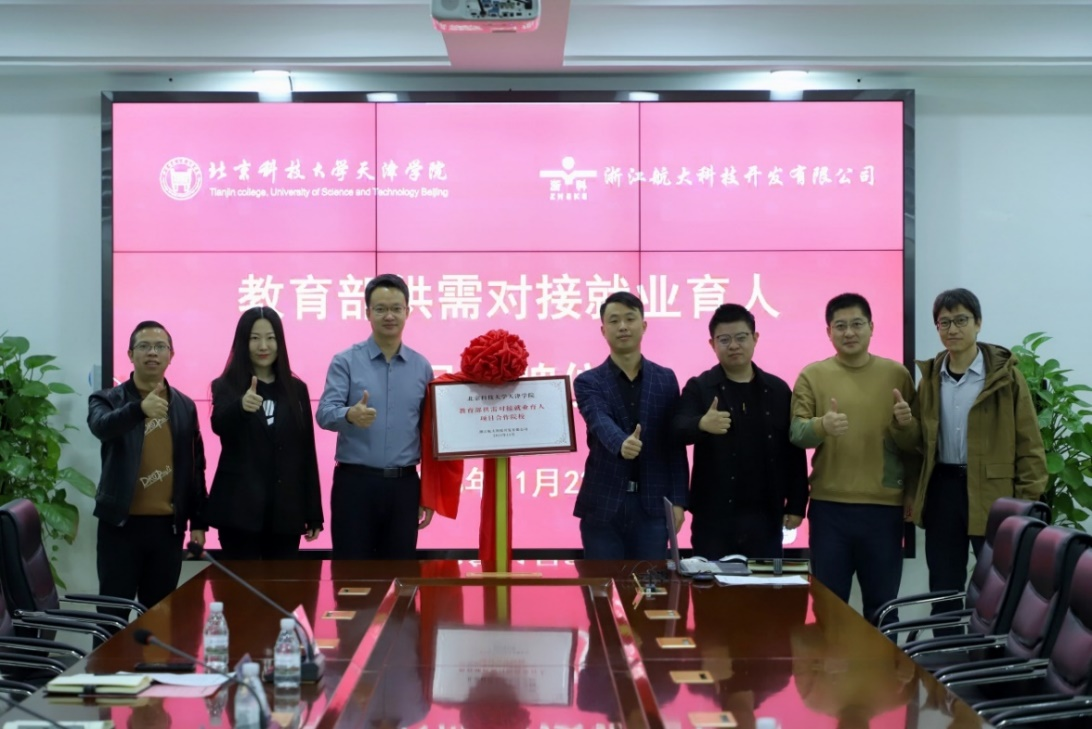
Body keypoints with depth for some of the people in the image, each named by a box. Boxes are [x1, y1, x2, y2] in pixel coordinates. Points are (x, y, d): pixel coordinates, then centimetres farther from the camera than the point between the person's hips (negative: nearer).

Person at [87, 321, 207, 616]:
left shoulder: (185, 406, 9)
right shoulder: (107, 399, -1)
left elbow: (195, 467, 11)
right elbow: (101, 427, -25)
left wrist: (198, 521, 7)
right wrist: (139, 408, -44)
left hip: (168, 525, 3)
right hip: (121, 523, -3)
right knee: (113, 613, 0)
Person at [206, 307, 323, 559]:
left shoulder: (296, 389, 9)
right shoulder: (226, 386, 1)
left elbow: (307, 453, 9)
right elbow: (219, 425, -20)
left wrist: (314, 513, 6)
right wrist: (241, 406, -43)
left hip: (286, 510, 3)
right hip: (240, 508, -3)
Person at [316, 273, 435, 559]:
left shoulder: (422, 367, 8)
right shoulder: (345, 362, -2)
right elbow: (324, 414, -13)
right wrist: (350, 415, -36)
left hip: (404, 485, 3)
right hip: (355, 482, -3)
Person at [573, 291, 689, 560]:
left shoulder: (665, 379, 8)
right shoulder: (588, 382, 2)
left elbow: (675, 444, 6)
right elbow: (601, 423, -18)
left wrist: (677, 501, -1)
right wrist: (622, 444, -41)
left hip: (652, 506, 1)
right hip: (603, 506, -1)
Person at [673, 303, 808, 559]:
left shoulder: (777, 390, 7)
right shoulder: (698, 388, -1)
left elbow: (794, 452, 8)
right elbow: (678, 429, -18)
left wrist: (796, 505, 3)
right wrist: (701, 425, -40)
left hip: (765, 515, 2)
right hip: (714, 515, -2)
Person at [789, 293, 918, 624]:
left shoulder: (896, 374, 4)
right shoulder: (812, 375, 3)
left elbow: (913, 445, 5)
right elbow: (796, 433, -6)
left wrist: (906, 425, -17)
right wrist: (822, 426, -27)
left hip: (884, 506, 0)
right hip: (829, 506, 0)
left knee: (882, 604, 9)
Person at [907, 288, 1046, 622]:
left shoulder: (1005, 375, -5)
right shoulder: (930, 377, 9)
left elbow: (1029, 443, -5)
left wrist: (1027, 503, -10)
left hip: (993, 494, -4)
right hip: (941, 491, 4)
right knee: (943, 591, 11)